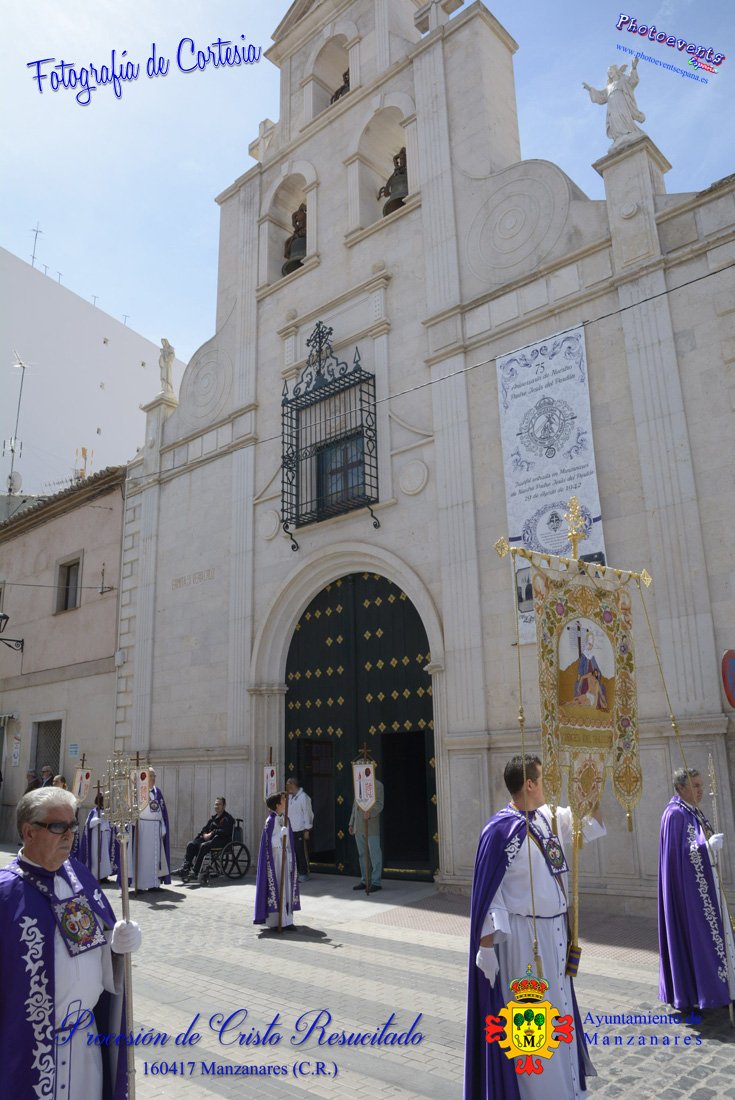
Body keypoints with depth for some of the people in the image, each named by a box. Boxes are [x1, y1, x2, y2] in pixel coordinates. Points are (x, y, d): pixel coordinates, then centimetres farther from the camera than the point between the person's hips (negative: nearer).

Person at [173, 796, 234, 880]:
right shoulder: (213, 817, 22)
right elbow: (205, 828, 21)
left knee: (203, 846, -34)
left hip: (222, 840, -8)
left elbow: (225, 831, -15)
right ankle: (184, 868, -19)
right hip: (210, 838, 8)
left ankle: (194, 871, -36)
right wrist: (205, 834, -3)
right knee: (191, 844, -10)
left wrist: (212, 833, -16)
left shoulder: (228, 818, -1)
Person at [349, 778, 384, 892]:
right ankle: (365, 880, 21)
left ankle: (376, 882, 2)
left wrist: (370, 813, -31)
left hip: (371, 827, -7)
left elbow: (379, 804, -13)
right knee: (362, 854, 12)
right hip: (358, 827, 7)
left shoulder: (377, 785, -5)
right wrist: (351, 823, 20)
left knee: (374, 854, -3)